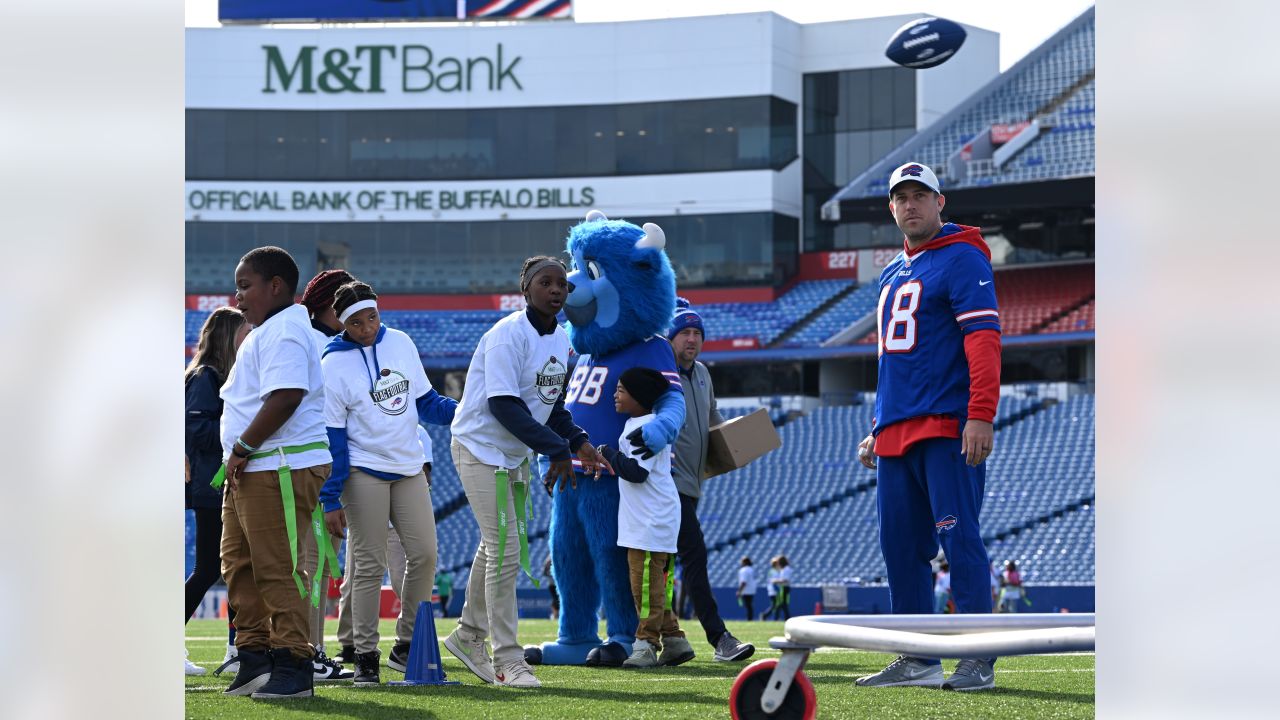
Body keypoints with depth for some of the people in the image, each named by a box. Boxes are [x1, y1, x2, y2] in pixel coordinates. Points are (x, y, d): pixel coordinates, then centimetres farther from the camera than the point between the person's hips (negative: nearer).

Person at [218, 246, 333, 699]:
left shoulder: (284, 331, -13)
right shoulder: (262, 334, 21)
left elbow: (285, 398, -23)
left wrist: (243, 448, -18)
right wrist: (238, 456, 17)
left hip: (282, 468, -11)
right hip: (249, 471, 11)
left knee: (277, 568, -9)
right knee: (239, 564, 13)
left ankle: (293, 667, -6)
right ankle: (255, 657, 19)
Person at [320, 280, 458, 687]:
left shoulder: (401, 344, 5)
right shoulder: (333, 365, -9)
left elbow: (425, 402, 15)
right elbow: (331, 437, -9)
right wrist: (331, 501, -12)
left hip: (408, 468, 5)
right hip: (363, 473, -5)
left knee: (424, 554, 0)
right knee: (369, 565, -4)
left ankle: (406, 646, 13)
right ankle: (365, 657, 2)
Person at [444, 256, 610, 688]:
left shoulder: (561, 342, 6)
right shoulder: (508, 335, -21)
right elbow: (503, 405, -26)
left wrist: (578, 442, -3)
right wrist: (557, 449, -25)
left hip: (515, 455, 9)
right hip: (480, 447, -9)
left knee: (496, 547, 18)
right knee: (504, 550, -11)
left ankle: (469, 636, 35)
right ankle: (507, 661, -6)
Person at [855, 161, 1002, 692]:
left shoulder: (962, 259, -3)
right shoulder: (892, 275, 23)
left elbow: (983, 339, -13)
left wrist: (980, 415, -23)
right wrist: (877, 429, 22)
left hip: (947, 429, -8)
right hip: (896, 433, 8)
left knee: (959, 539, -11)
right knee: (900, 546, 6)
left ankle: (978, 661, -10)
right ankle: (918, 660, 10)